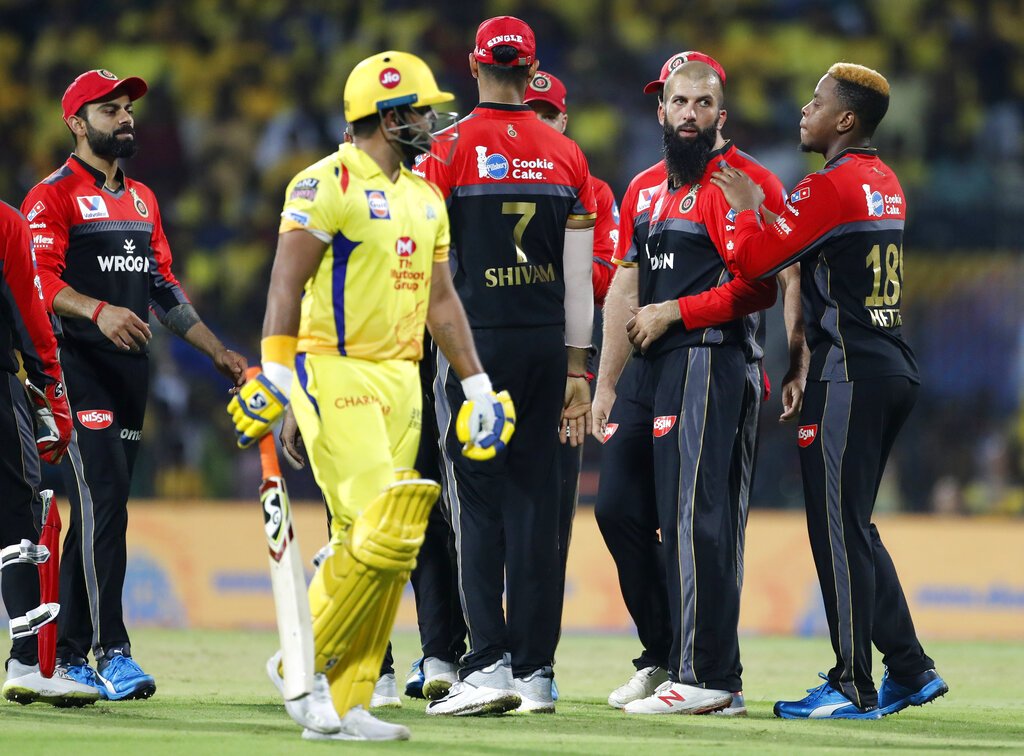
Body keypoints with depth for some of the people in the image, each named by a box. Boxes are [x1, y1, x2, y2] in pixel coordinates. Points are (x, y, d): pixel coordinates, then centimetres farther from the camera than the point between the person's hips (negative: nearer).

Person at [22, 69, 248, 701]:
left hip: (132, 368, 7)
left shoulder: (142, 200, 20)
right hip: (79, 365, -7)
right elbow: (40, 279, -17)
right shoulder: (53, 197, -4)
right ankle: (111, 651, -19)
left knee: (100, 509, 8)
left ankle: (68, 654, 12)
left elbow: (164, 291, 23)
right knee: (102, 502, -15)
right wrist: (97, 310, -33)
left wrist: (219, 353, 18)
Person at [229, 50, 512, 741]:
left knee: (377, 546, 4)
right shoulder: (328, 185, -9)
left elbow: (440, 300, 22)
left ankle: (344, 705, 7)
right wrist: (275, 373, -24)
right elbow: (288, 281, -15)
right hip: (336, 375, -8)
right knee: (381, 535, -17)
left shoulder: (424, 199, 17)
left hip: (400, 381, 8)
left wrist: (477, 387, 17)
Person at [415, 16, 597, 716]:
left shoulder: (450, 151, -6)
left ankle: (490, 663, -11)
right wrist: (576, 370, 13)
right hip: (547, 343, 3)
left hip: (475, 340, -3)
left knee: (478, 503, -2)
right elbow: (578, 277, 7)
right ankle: (535, 671, 7)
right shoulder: (566, 156, 6)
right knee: (536, 503, 6)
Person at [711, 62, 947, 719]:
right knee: (854, 526, 16)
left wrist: (745, 205, 0)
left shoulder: (831, 188, -13)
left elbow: (755, 259, -16)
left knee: (839, 528, -5)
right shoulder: (887, 185, 15)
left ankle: (854, 687, -4)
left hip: (849, 374, -9)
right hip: (896, 369, 9)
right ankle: (911, 669, 15)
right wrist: (757, 204, 19)